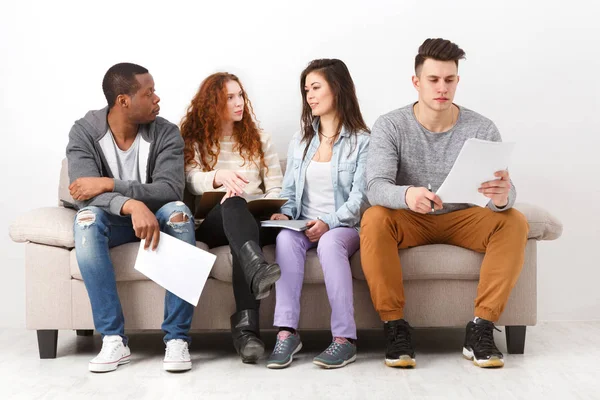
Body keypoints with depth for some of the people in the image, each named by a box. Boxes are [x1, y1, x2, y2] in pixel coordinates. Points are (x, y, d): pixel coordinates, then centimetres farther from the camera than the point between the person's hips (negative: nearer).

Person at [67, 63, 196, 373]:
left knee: (178, 211, -33)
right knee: (86, 219, -33)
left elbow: (170, 190, -24)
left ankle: (177, 338, -33)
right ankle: (114, 339, -33)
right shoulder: (84, 132, -12)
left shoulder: (166, 133, -12)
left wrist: (109, 184, -32)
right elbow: (84, 192, -26)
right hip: (113, 222, 0)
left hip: (154, 217, 0)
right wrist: (132, 205, -45)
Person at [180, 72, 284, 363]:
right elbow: (192, 181, -6)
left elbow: (276, 188, 12)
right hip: (212, 222, -1)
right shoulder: (194, 140, 15)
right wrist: (220, 177, -29)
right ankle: (257, 269, -69)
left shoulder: (258, 140, 23)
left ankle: (246, 325, -54)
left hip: (255, 219, 1)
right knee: (233, 204, -38)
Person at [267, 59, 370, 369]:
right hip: (304, 227, 4)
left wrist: (329, 223, -23)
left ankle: (344, 338, -37)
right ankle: (286, 331, -36)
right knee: (285, 238, -31)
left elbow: (359, 197, -8)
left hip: (344, 227, -4)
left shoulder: (361, 141, 2)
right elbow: (289, 191, 17)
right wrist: (284, 213, -5)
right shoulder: (300, 140, 19)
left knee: (330, 242, -38)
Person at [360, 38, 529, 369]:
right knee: (374, 220, -33)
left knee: (514, 223, -25)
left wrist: (502, 197, -44)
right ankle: (395, 327, -24)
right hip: (409, 220, -1)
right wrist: (406, 195, -49)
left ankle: (481, 329, -22)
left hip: (462, 218, 2)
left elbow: (505, 193, -17)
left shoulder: (481, 129, -9)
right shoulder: (390, 127, -11)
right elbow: (375, 187, -25)